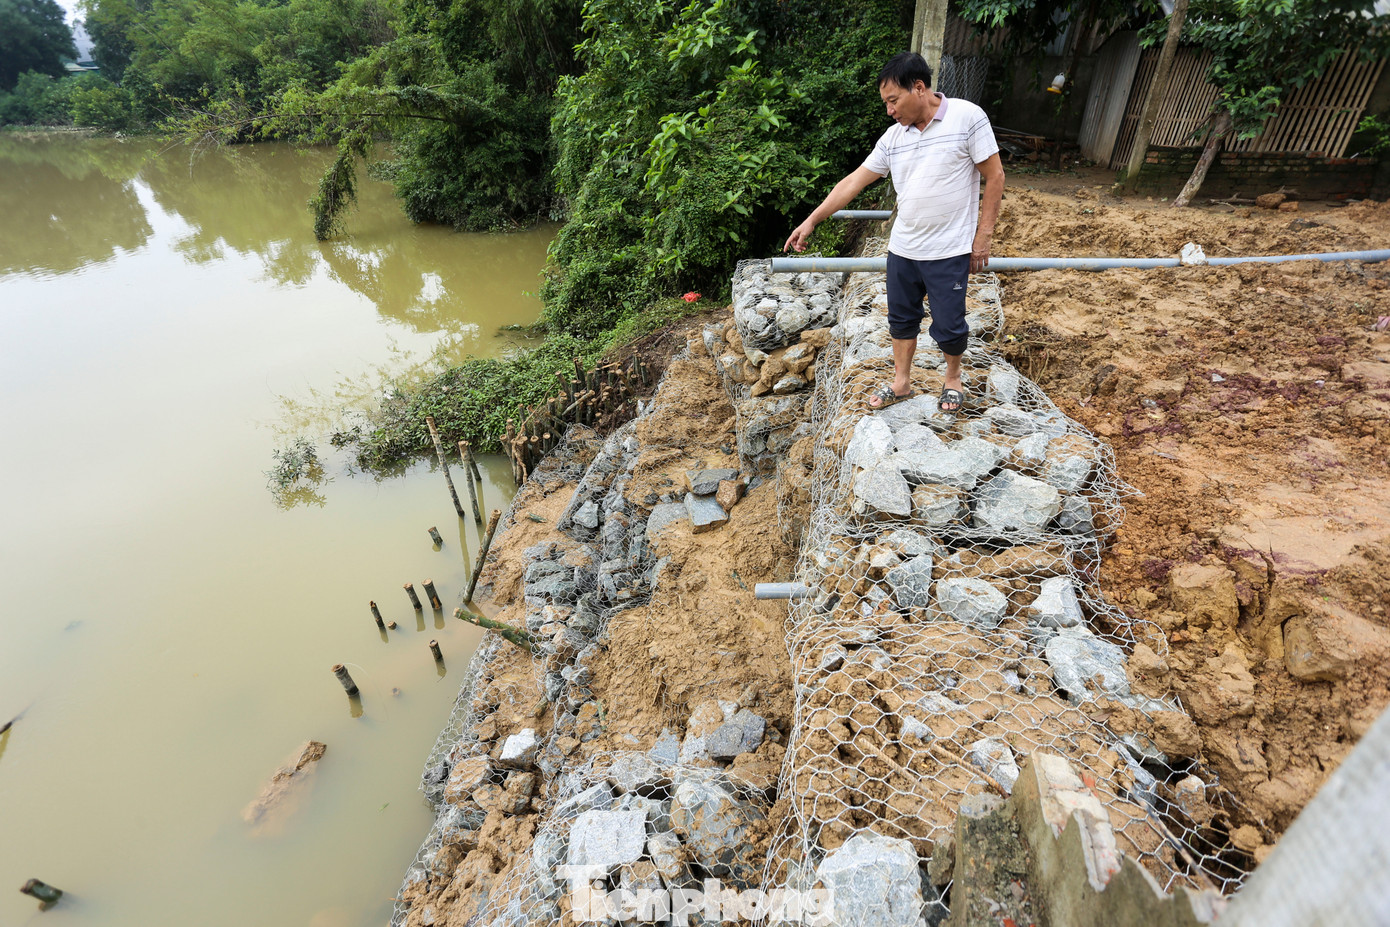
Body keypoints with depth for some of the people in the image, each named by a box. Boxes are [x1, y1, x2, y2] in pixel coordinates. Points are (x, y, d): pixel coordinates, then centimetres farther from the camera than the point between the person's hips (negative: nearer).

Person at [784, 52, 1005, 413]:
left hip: (949, 251, -5)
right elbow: (854, 181, 7)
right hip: (902, 248, 5)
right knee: (901, 318, 14)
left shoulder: (967, 117, -8)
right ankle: (901, 382, 32)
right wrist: (811, 222, 4)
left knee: (948, 326, 4)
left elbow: (995, 176, -6)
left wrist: (982, 238, -9)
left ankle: (953, 377, 31)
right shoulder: (893, 136, 6)